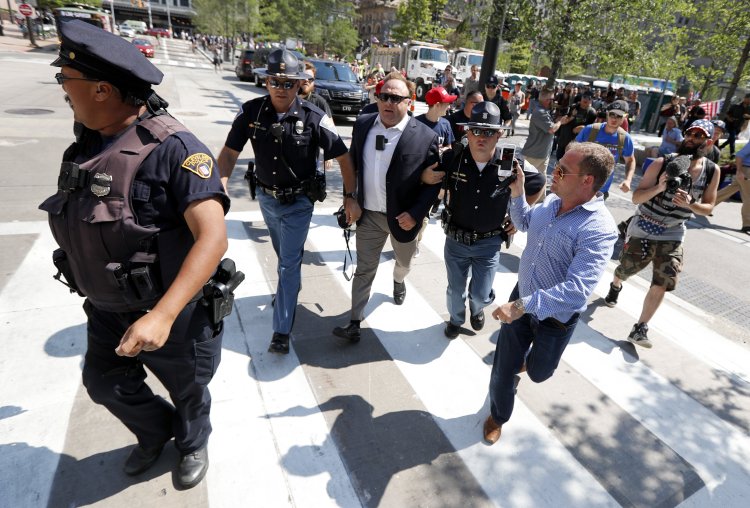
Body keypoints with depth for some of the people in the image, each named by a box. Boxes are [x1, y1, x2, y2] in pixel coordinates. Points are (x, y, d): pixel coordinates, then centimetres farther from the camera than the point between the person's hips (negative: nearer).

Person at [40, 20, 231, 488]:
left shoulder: (172, 147, -25)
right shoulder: (87, 144, 0)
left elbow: (214, 237, -33)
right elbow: (80, 223, 14)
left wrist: (162, 315, -38)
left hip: (171, 311, -7)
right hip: (106, 309, 7)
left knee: (188, 391, 17)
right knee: (104, 383, 23)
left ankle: (194, 444, 50)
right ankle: (156, 432, 52)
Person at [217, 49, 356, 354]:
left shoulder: (314, 118, -19)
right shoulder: (251, 112, -12)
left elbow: (343, 157, -13)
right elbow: (229, 152, -7)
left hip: (298, 202, -3)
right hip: (267, 198, 4)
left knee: (289, 263, -3)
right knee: (284, 256, 24)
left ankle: (282, 332, 6)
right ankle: (288, 289, 54)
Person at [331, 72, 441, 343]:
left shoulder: (425, 136, -14)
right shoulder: (363, 124, -2)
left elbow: (434, 182, -10)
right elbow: (352, 163, 9)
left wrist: (416, 213, -18)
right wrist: (349, 196, 3)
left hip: (403, 217, -1)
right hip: (368, 214, 1)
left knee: (404, 262, 25)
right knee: (364, 270, 8)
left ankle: (398, 280, 60)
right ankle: (355, 322, 18)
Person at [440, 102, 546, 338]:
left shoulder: (511, 165, -15)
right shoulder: (452, 159, -15)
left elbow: (539, 183, 4)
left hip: (489, 242, 0)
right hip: (456, 239, 1)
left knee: (481, 294, 11)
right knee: (455, 291, 16)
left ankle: (477, 308, 50)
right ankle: (456, 319, 50)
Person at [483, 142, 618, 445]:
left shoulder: (598, 229, -28)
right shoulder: (552, 201, -7)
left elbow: (577, 291, -36)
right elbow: (525, 224, 15)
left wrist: (522, 306, -38)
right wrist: (517, 192, -1)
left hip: (556, 317, -4)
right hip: (521, 298, 4)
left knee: (538, 373, 23)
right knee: (502, 368, 12)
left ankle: (526, 361, 61)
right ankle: (498, 416, 40)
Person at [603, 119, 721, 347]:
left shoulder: (712, 171, -5)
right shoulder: (662, 163, -15)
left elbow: (708, 208, 1)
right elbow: (636, 198, -15)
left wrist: (690, 203, -21)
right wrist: (659, 187, -33)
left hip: (673, 235, 2)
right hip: (643, 228, -2)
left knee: (661, 285, -7)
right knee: (625, 270, 15)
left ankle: (639, 329, 4)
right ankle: (615, 286, 52)